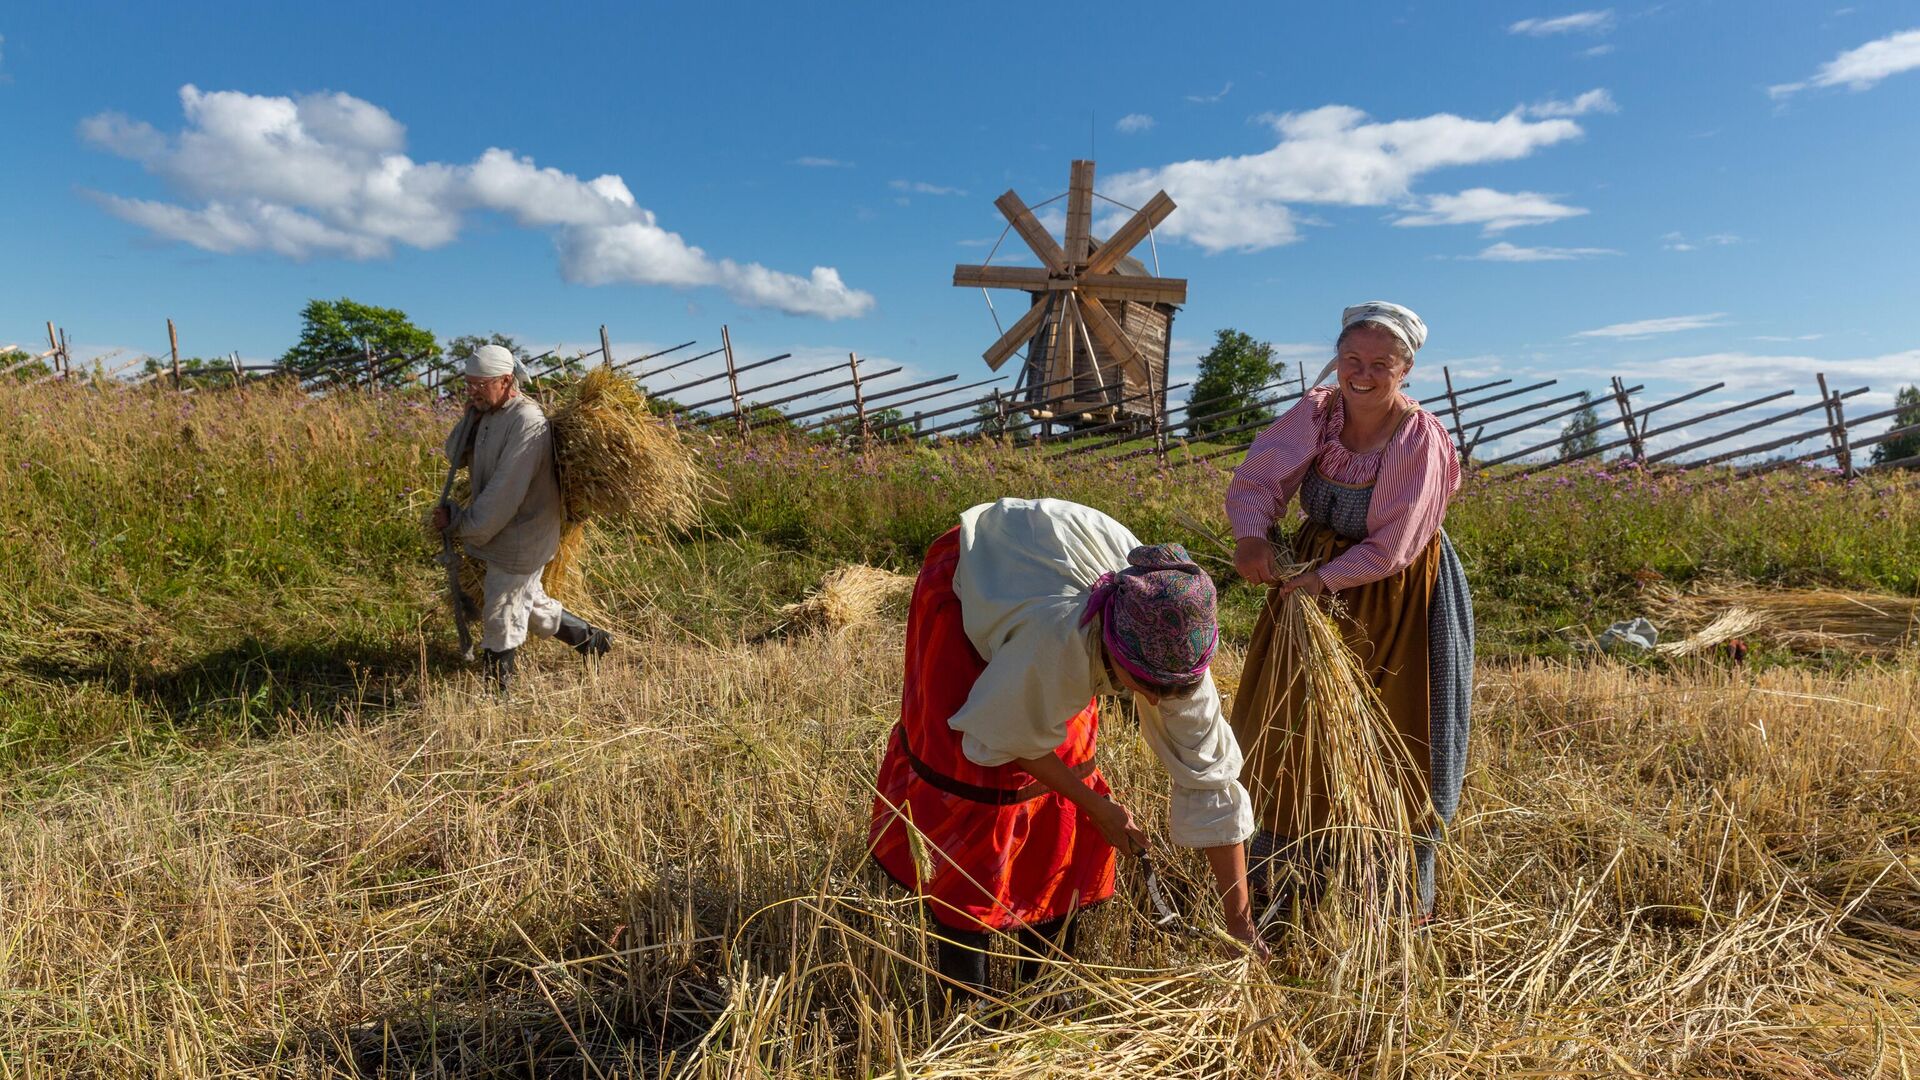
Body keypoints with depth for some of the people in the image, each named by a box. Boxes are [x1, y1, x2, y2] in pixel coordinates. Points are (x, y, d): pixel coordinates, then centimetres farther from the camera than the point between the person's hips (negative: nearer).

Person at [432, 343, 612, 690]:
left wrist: (460, 522, -19)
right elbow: (455, 456, 5)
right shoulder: (489, 413, 6)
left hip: (519, 541, -9)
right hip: (501, 534, 9)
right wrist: (470, 416, -10)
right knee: (531, 604, 24)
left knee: (501, 621, 1)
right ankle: (590, 638, 39)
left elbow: (505, 493, -26)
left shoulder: (527, 422, -23)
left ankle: (496, 687, 15)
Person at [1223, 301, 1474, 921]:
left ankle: (1411, 892, 29)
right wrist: (1252, 534, -36)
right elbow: (1257, 479, -18)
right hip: (1318, 575, 5)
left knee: (1399, 731, 7)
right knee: (1289, 710, 12)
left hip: (1397, 595, -4)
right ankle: (1266, 863, 34)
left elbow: (1389, 549, -22)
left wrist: (1321, 580, -28)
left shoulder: (1420, 440, -23)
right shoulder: (1315, 414, -11)